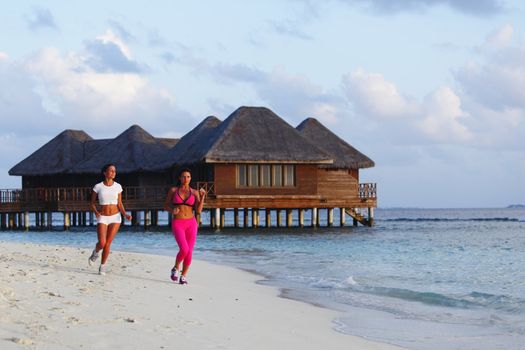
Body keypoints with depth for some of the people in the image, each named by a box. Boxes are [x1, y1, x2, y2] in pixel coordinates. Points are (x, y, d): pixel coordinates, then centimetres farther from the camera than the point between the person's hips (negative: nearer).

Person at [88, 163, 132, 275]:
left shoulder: (118, 186, 0)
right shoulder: (98, 187, -5)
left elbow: (120, 204, 2)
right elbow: (92, 203, 3)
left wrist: (125, 215, -15)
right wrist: (96, 212, -17)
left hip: (115, 217, 1)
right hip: (103, 218, -1)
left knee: (107, 243, -3)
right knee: (102, 243, -15)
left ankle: (102, 267, 15)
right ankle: (95, 253, 22)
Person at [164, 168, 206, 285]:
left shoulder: (194, 193, 6)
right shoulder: (173, 190, 5)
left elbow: (198, 210, 0)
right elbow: (166, 206, 10)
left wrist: (202, 196, -9)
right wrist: (172, 210, -11)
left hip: (191, 224, 2)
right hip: (177, 224, -2)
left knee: (189, 252, -2)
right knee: (184, 249, -21)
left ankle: (183, 276, 17)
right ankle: (176, 268, 7)